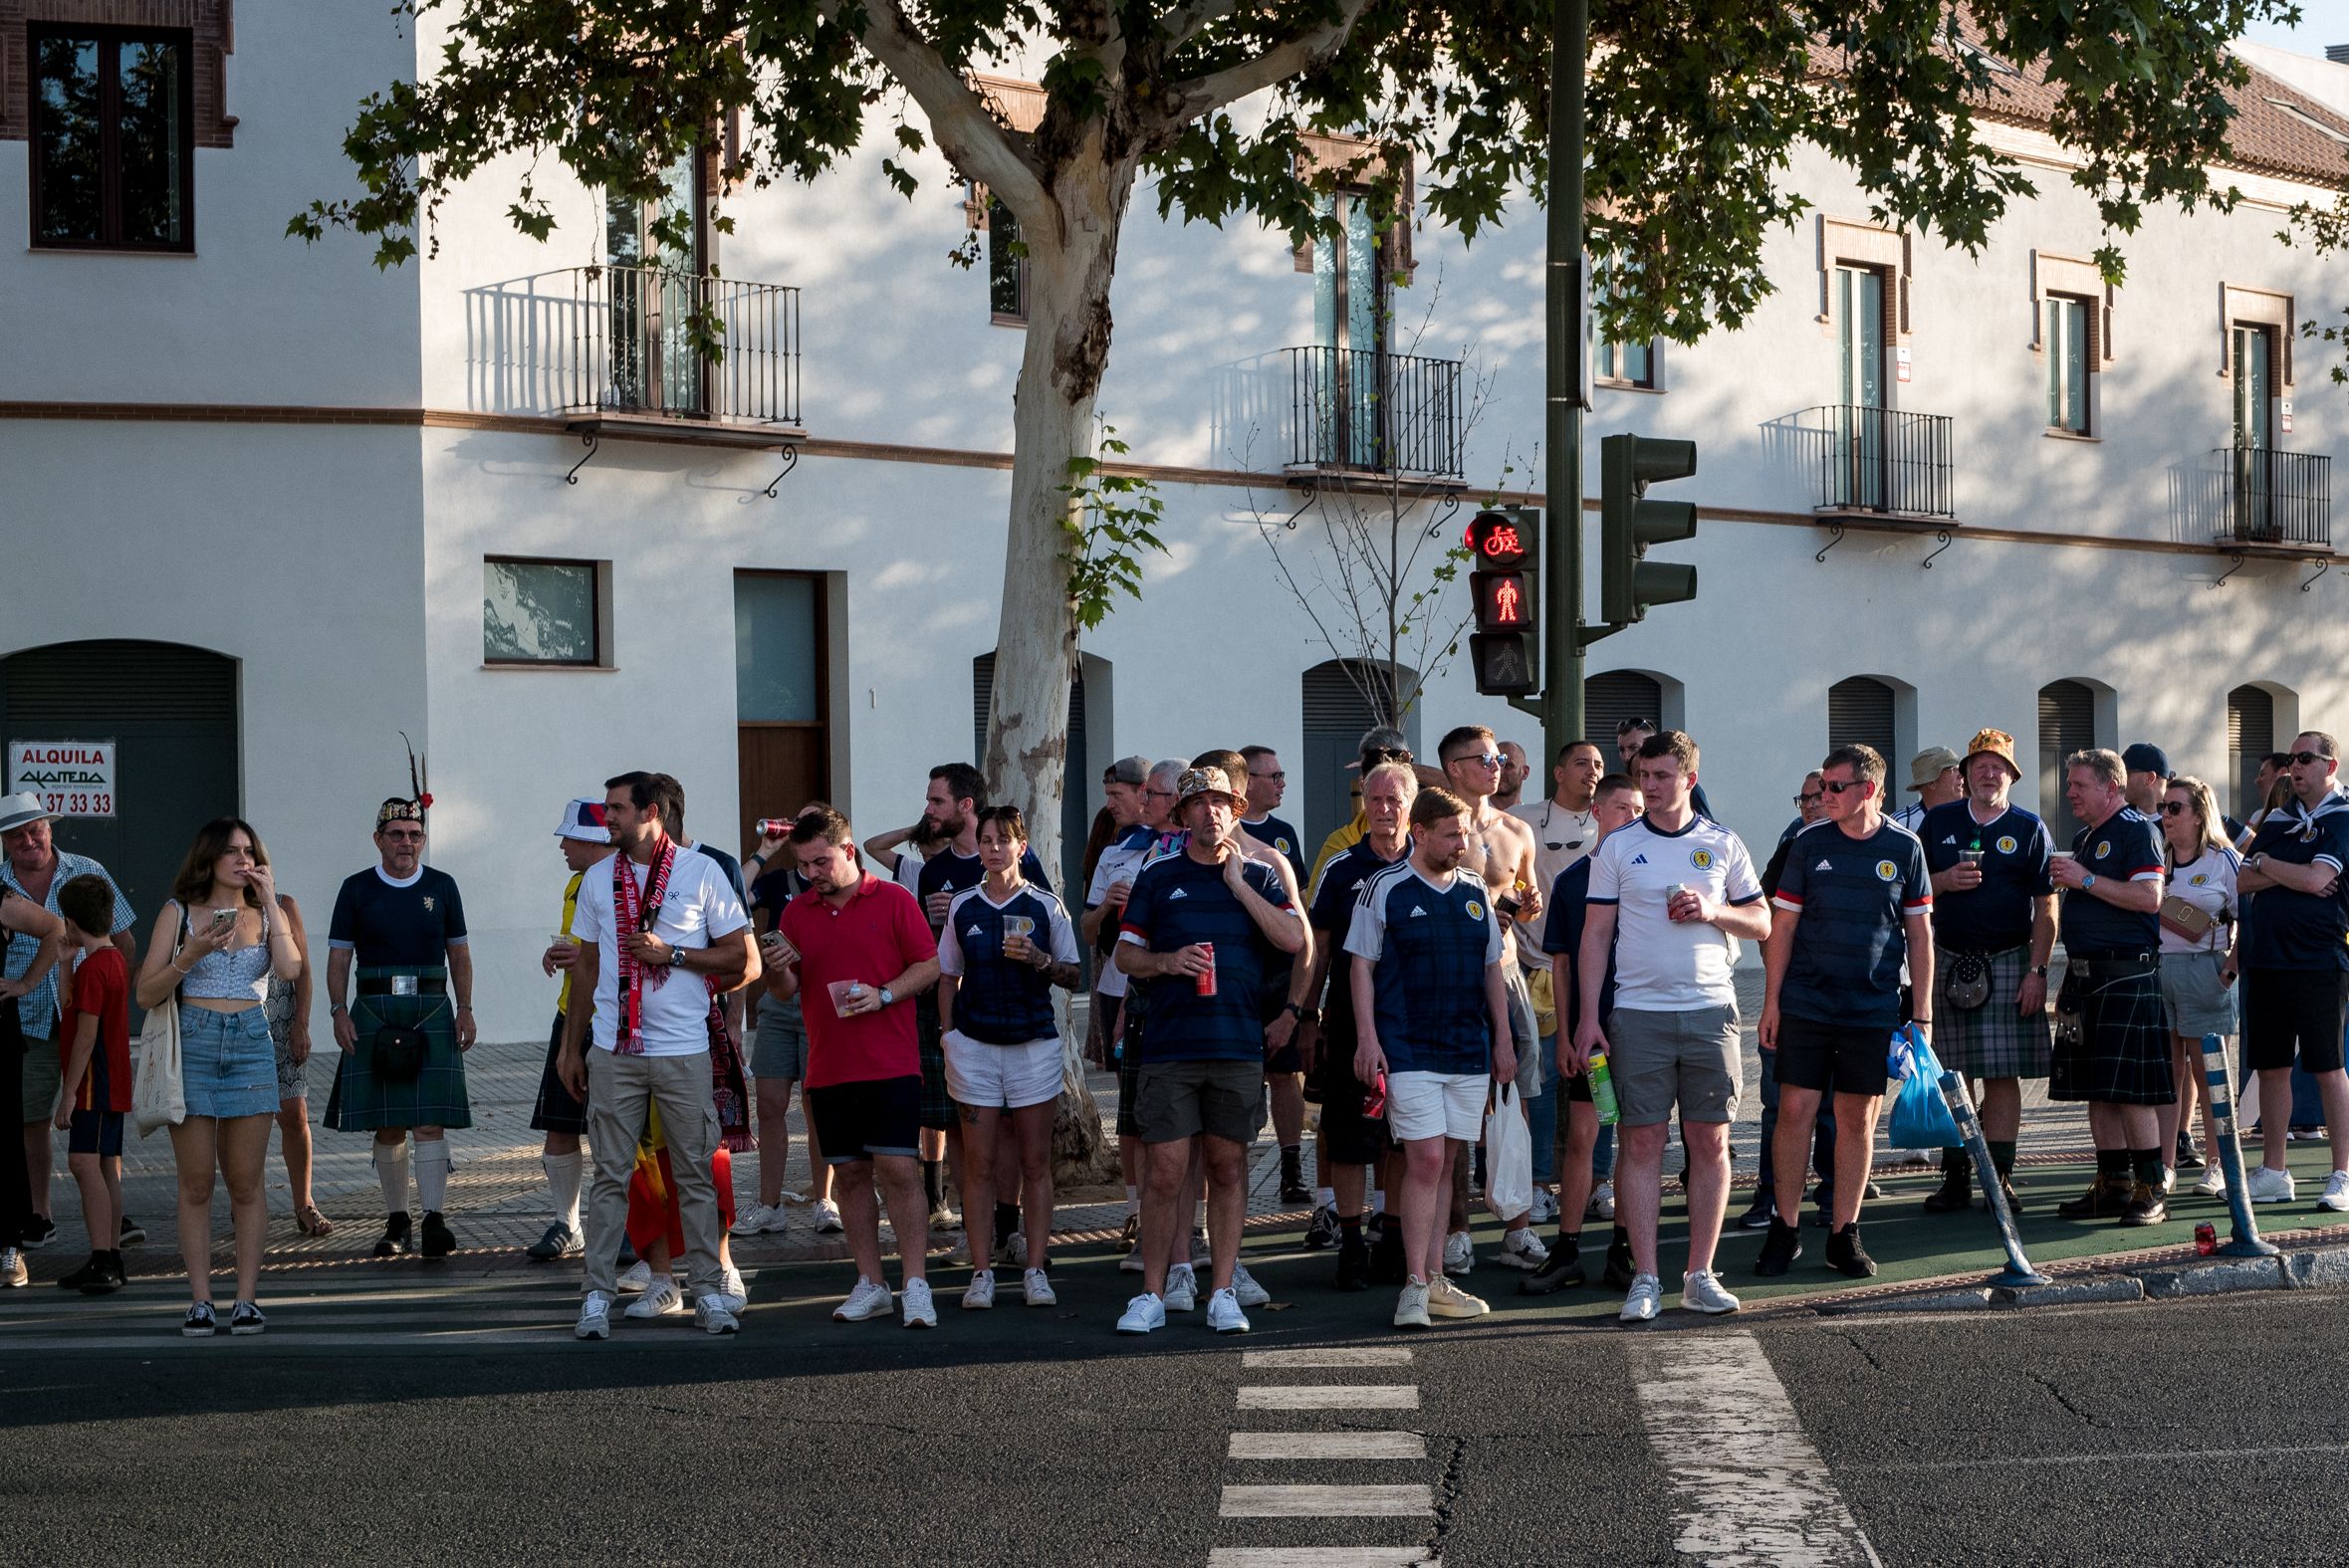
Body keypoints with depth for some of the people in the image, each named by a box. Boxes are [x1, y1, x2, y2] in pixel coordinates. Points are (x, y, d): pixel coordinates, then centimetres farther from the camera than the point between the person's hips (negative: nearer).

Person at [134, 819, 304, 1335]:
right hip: (192, 1045, -1)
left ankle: (246, 1298, 4)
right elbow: (146, 994, 1)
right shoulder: (179, 913, 5)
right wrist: (191, 955, -13)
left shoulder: (264, 914, 11)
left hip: (251, 1046, 1)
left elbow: (290, 969, -10)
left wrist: (270, 903, -7)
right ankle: (200, 1300, 4)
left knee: (245, 1183, 1)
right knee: (196, 1184, 0)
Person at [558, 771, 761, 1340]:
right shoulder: (598, 881, 11)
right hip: (613, 1052, 2)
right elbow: (586, 967, 17)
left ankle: (709, 1292, 9)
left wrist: (670, 954, -9)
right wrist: (572, 1048, 14)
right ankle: (597, 1295, 5)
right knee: (611, 1175, 1)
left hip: (685, 1051, -2)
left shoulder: (701, 872, 1)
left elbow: (746, 962, 0)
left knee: (696, 1175, 3)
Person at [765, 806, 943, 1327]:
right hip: (828, 1067, 4)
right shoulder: (796, 912, 10)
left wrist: (883, 994, -15)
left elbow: (930, 965, -1)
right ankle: (870, 1284, 15)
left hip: (891, 1064, -4)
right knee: (849, 1173, 7)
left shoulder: (893, 900, 0)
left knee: (899, 1170, -9)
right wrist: (779, 968, -11)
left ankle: (916, 1285, -6)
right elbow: (784, 992, 11)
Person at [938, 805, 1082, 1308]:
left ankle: (1035, 1270, 6)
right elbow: (948, 977, 14)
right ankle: (981, 1272, 4)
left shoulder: (1046, 906, 2)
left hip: (1033, 1041, -1)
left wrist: (1037, 959, -13)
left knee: (1035, 1163, 1)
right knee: (978, 1163, 0)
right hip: (974, 1044, 1)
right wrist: (949, 1038, 5)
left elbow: (1074, 976, 5)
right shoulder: (962, 907, 7)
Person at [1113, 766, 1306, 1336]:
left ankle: (1223, 1291, 13)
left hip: (1239, 1046, 1)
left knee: (1228, 1168, 6)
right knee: (1167, 1171, -4)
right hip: (1170, 1046, -1)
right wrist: (1167, 961, -10)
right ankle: (1153, 1294, 4)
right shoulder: (1158, 877, 7)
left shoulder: (1258, 876, 8)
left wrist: (1236, 882, -6)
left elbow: (1294, 940, -6)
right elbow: (1126, 953, 10)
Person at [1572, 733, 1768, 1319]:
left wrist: (1712, 910, -9)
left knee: (1711, 1140, 2)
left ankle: (1700, 1275, 10)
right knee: (1642, 1141, -2)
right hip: (1638, 1013, -1)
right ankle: (1645, 1279, 2)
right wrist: (1588, 1018, -3)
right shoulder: (1617, 847, 5)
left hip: (1710, 1011, 1)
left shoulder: (1723, 845, 8)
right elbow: (1595, 935, 5)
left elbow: (1761, 923, 12)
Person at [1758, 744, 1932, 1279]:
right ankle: (1784, 1229, 9)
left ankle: (1844, 1233, 14)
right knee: (1795, 1110, -3)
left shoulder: (1904, 848, 2)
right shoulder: (1810, 844, 2)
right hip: (1806, 1004, 0)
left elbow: (1919, 933, 6)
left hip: (1873, 1009, 0)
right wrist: (1771, 1001, 0)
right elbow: (1782, 926, 5)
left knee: (1858, 1119, 4)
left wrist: (1922, 1012, 3)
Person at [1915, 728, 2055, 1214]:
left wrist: (2037, 970, -8)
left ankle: (2000, 1176, 3)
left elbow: (2046, 909, 0)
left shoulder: (2030, 829, 3)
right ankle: (1955, 1177, 8)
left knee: (2004, 1074, -3)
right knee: (1951, 1075, 2)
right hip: (1949, 960, 2)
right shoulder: (1938, 822, 9)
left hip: (2008, 962, -2)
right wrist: (1944, 881, -7)